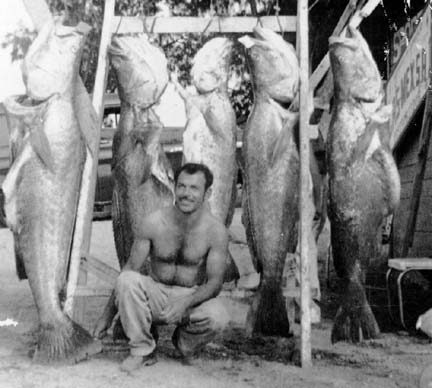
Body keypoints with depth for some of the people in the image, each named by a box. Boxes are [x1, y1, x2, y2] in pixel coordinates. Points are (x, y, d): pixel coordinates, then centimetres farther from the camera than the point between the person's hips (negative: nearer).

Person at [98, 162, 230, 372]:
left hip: (193, 298, 0)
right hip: (156, 294, 1)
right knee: (127, 281, -30)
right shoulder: (154, 222, -12)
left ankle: (183, 343, 5)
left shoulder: (216, 231, -13)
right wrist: (122, 299, -26)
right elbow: (131, 267, -6)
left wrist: (186, 302, -32)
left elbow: (214, 282, -13)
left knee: (217, 316, -33)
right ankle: (142, 350, -11)